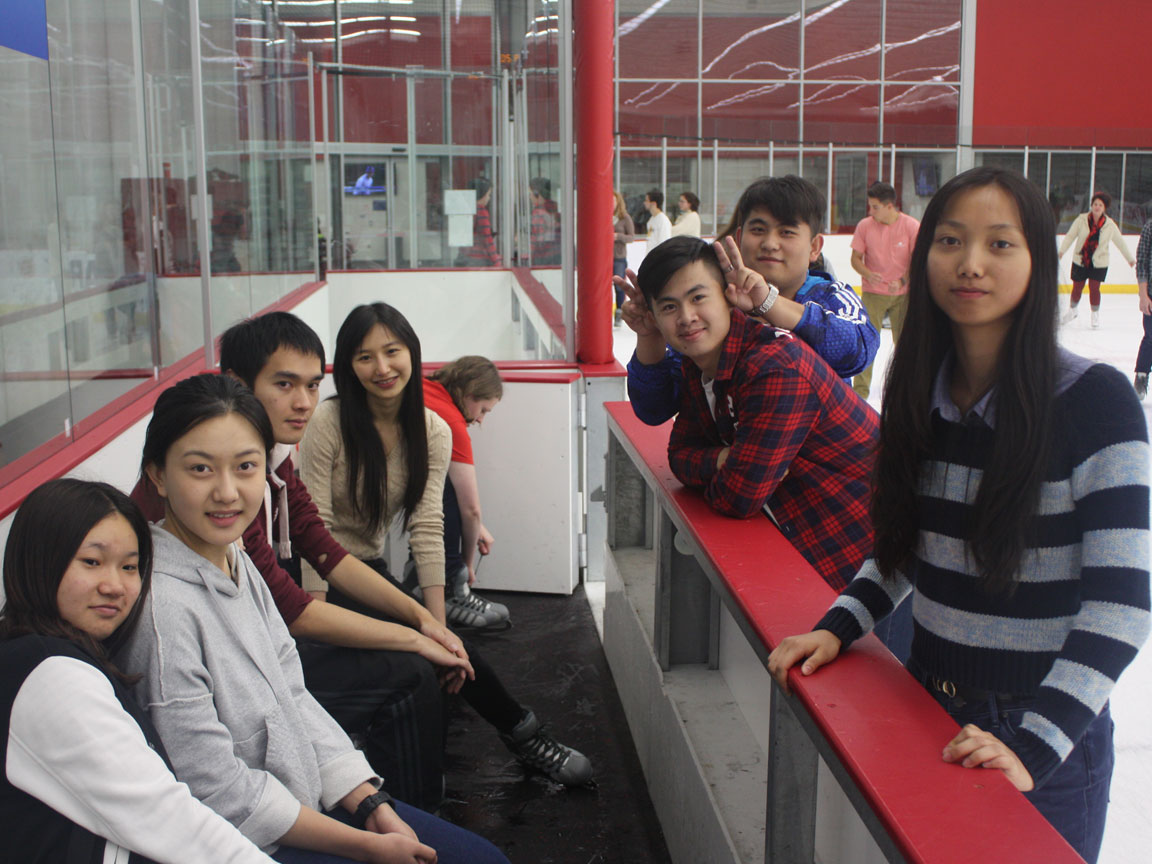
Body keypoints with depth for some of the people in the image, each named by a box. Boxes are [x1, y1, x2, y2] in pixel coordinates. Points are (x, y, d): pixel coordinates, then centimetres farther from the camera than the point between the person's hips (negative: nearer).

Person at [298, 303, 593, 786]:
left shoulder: (433, 433, -3)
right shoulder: (329, 423, -16)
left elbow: (426, 529, -10)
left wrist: (439, 628, -19)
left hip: (371, 567, 4)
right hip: (322, 575, -4)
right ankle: (521, 732, -6)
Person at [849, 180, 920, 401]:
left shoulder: (912, 226, -9)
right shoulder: (864, 226, -6)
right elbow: (856, 258, -1)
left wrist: (902, 281, -20)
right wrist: (868, 274, -20)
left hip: (902, 294, 0)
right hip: (872, 293, 0)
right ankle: (860, 389, 2)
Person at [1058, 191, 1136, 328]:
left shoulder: (1110, 225, -2)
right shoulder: (1081, 220, -5)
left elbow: (1120, 242, 8)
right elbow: (1070, 236, -7)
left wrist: (1130, 259, 15)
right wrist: (1062, 250, -23)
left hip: (1099, 263, 0)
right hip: (1080, 260, 0)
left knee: (1094, 287, -6)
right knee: (1077, 287, 7)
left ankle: (1095, 314, 14)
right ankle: (1071, 310, 33)